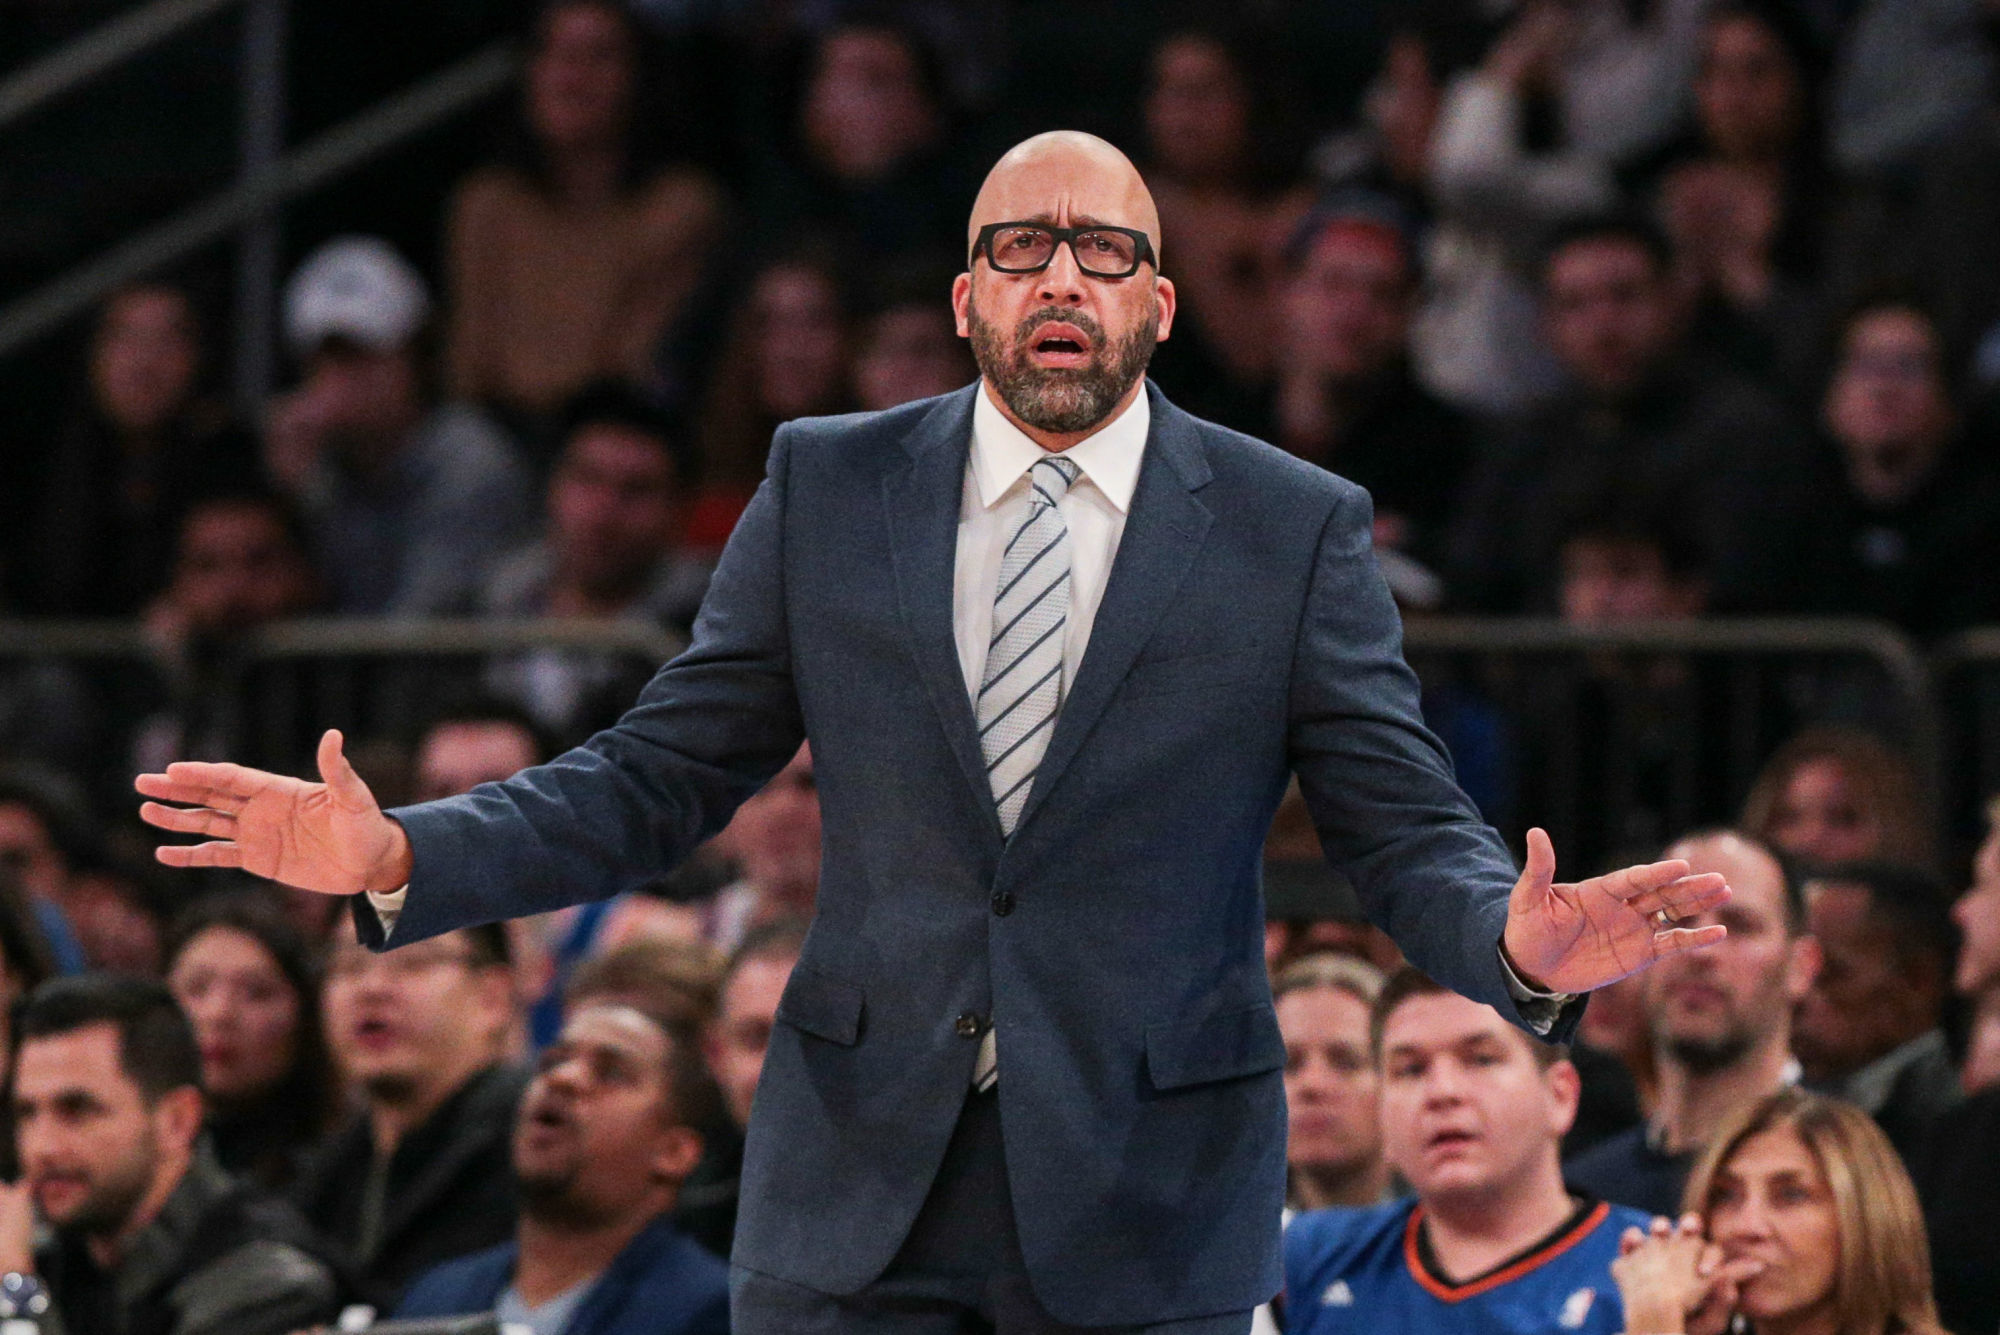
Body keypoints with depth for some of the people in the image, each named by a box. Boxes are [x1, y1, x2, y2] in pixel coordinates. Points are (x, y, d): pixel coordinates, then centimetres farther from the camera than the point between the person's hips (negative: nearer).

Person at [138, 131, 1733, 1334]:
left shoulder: (1296, 530, 1)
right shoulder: (827, 491, 6)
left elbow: (1408, 831, -2)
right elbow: (658, 779, 7)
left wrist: (1517, 946, -25)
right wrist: (397, 857, -7)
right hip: (854, 1198, 1)